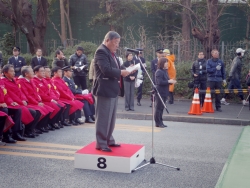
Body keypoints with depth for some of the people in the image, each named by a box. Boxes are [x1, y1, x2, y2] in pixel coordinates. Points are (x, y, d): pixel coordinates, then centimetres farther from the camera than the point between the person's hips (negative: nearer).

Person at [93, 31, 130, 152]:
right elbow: (106, 70, -25)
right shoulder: (101, 51, -13)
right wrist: (121, 73, -16)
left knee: (111, 118, 16)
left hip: (113, 89, 10)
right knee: (103, 118, -4)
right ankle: (101, 143, 2)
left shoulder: (111, 53, 18)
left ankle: (108, 140, 26)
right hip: (105, 90, -10)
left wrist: (124, 71, 3)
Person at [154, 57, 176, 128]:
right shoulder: (159, 72, -14)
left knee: (161, 108, 13)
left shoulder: (165, 71, 15)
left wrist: (171, 81, 1)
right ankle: (157, 123, 2)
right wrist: (169, 81, -20)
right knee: (158, 107, -3)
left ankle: (160, 122, 19)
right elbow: (160, 82, -23)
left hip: (164, 92, 9)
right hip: (159, 92, -9)